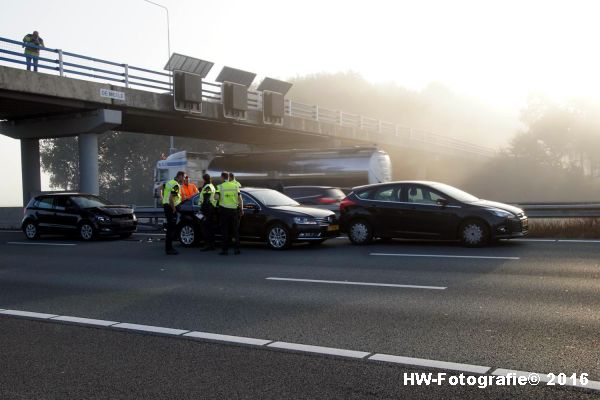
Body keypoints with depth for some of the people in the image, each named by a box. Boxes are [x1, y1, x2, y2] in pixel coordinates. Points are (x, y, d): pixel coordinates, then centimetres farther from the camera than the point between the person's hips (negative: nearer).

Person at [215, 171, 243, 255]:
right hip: (234, 210, 2)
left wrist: (219, 200, 7)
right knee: (235, 230, 10)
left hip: (224, 210, -2)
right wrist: (241, 209, 9)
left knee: (225, 230, 4)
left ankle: (225, 249, 2)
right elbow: (240, 199, 3)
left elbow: (217, 197, -16)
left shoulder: (220, 187, -4)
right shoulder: (235, 186, 5)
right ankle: (237, 248, 10)